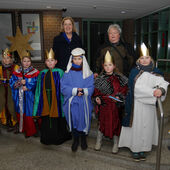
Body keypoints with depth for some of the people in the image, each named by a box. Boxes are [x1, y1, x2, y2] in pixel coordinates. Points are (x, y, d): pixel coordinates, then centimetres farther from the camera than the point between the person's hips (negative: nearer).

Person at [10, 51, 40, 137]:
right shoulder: (16, 72, 8)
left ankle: (30, 131, 14)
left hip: (30, 97, -4)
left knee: (28, 114, -2)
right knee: (20, 113, 11)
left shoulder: (35, 73, -4)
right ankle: (22, 128, 31)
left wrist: (27, 87, -15)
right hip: (19, 97, 4)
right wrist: (19, 83, -16)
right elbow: (11, 82, 2)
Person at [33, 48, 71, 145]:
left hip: (56, 100, -3)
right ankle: (47, 138, 29)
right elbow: (39, 89, 10)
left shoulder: (60, 72, -3)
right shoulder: (42, 73, 8)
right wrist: (38, 100, 7)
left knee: (57, 120, 5)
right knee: (46, 120, 11)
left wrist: (63, 100, -11)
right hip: (45, 100, 3)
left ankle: (58, 138, 25)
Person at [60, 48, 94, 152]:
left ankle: (83, 139, 34)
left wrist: (83, 91, -25)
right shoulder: (68, 73, 1)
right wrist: (76, 90, -20)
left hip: (84, 103, 0)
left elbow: (91, 88, -5)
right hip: (72, 103, 0)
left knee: (84, 120, 9)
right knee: (73, 120, 7)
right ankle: (76, 140, 31)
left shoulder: (88, 73, 0)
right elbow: (64, 88, -7)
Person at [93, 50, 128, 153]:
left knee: (115, 123, 9)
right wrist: (97, 97, -10)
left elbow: (124, 90, -1)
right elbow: (96, 90, 7)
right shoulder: (100, 78, 1)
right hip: (103, 105, 1)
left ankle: (116, 144, 29)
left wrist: (119, 96, -17)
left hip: (115, 105, -1)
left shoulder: (119, 78, -3)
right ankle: (99, 142, 32)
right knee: (102, 123, 12)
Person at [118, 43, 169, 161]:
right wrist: (153, 92, -28)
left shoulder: (156, 72, 5)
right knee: (136, 126, 5)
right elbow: (137, 88, -18)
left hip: (149, 106, 3)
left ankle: (143, 148, 27)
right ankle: (135, 148, 21)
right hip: (136, 105, -3)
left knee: (147, 126, 11)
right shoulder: (134, 72, -5)